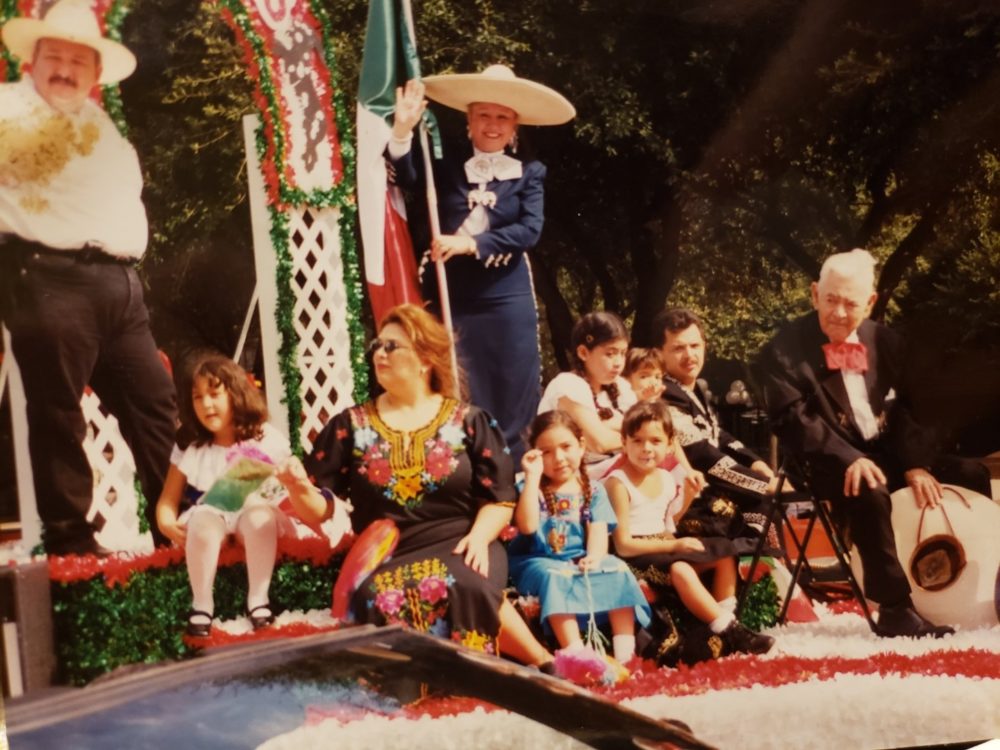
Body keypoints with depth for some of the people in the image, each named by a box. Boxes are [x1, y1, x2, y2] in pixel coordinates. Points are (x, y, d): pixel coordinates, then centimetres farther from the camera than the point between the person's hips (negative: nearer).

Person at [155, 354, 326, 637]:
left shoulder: (268, 441, -3)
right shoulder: (189, 448, 3)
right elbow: (168, 501, 3)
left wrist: (297, 483, -26)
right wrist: (168, 526, -19)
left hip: (257, 524, -1)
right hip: (210, 523, 1)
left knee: (259, 513, -35)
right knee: (203, 518, -34)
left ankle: (258, 600, -30)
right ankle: (201, 605, -28)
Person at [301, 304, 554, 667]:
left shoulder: (469, 421, 7)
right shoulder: (351, 425, 10)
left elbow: (500, 499, 5)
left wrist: (478, 537, -15)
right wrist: (297, 487, -15)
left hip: (459, 548, -1)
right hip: (387, 558, 2)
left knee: (467, 587, -39)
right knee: (383, 597, -35)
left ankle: (542, 662, -18)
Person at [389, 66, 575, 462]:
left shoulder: (529, 172, 5)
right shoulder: (447, 163, 5)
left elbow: (530, 230, -9)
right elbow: (409, 180, -14)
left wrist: (471, 243, -19)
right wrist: (403, 129, -28)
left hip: (506, 301, 0)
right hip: (450, 298, 0)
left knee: (508, 404, 5)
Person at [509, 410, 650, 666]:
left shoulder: (593, 490, 7)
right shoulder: (534, 488, -1)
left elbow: (598, 531, -5)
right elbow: (527, 526, -18)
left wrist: (595, 557, -28)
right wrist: (533, 476, -17)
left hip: (582, 561, 3)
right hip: (540, 562, -3)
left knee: (617, 571, -20)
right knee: (555, 576, -34)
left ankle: (625, 648, -24)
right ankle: (574, 650, -43)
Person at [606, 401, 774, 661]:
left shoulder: (667, 479, 9)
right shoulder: (619, 483, -14)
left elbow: (667, 524, 15)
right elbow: (623, 545, -18)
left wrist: (689, 496, 6)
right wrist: (673, 545, -19)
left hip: (666, 549, 9)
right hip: (637, 557, -9)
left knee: (724, 550, 4)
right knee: (680, 569, -34)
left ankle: (726, 619, -7)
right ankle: (728, 631, -26)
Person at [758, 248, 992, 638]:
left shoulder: (885, 341, 11)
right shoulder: (786, 348, -6)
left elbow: (903, 411, 9)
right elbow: (792, 419, -16)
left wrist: (915, 463, -10)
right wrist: (849, 458, -28)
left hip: (889, 452, 6)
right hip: (834, 463, -6)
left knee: (971, 474, -10)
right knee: (870, 494, -37)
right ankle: (895, 610, -27)